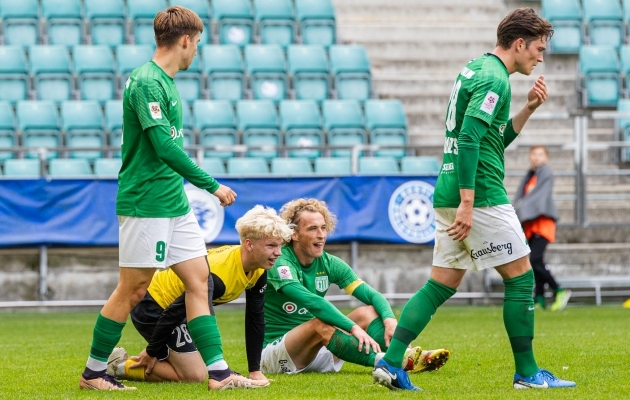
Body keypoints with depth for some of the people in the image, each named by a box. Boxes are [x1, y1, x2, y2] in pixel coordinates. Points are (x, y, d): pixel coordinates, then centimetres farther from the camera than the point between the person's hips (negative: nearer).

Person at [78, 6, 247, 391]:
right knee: (133, 289, -2)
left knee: (199, 280, 4)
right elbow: (165, 147, -22)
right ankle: (93, 373, 10)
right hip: (146, 204, -9)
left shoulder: (164, 81, 13)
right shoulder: (147, 82, -16)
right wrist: (212, 185, -16)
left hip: (174, 202, 9)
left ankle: (218, 371, 3)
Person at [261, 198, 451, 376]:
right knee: (320, 324, -34)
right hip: (273, 350, -7)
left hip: (316, 354, 7)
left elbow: (372, 295, -4)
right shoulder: (279, 263, -17)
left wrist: (390, 320, -26)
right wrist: (354, 328, -41)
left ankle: (405, 354, -37)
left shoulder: (329, 263, 4)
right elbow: (311, 301, -33)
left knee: (367, 312, -10)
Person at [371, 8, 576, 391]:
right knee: (521, 277, 1)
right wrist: (467, 203, -25)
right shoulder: (494, 78, -13)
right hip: (481, 194, -10)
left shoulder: (476, 70, 18)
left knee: (442, 284, 8)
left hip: (449, 194, 10)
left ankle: (390, 363, -1)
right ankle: (527, 373, 6)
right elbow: (469, 139, -22)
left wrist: (528, 108, 15)